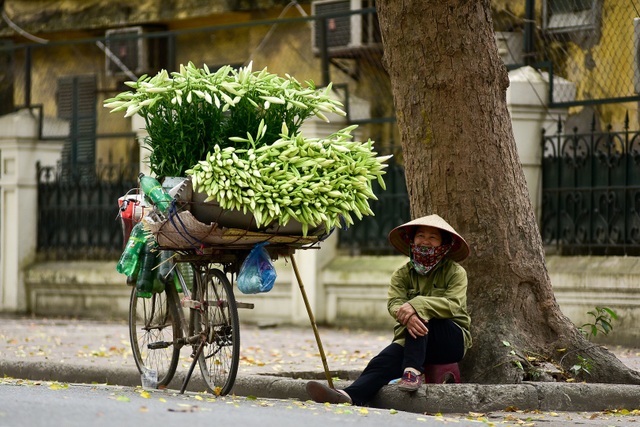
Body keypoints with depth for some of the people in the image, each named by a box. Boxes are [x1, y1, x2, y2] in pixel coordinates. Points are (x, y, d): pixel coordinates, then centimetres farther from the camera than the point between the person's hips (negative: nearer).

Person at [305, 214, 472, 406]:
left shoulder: (455, 272, 0)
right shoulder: (402, 274, 9)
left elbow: (453, 305, -18)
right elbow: (394, 303, -9)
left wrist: (417, 305, -34)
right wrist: (406, 315, -35)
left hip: (452, 341, -2)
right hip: (412, 340, 2)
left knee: (420, 316, -31)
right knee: (386, 359, -28)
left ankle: (413, 370, -36)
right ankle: (350, 395, -50)